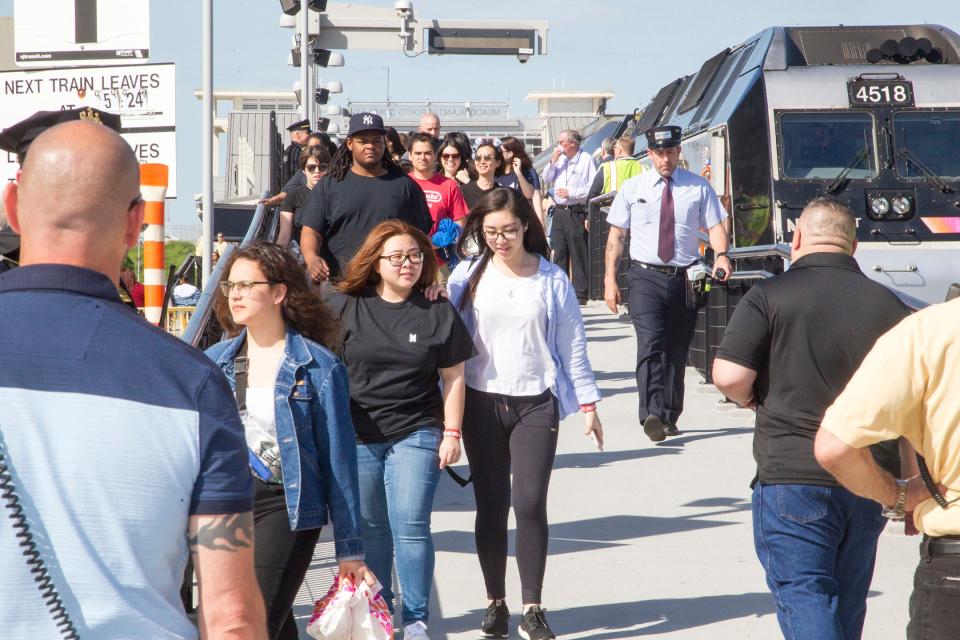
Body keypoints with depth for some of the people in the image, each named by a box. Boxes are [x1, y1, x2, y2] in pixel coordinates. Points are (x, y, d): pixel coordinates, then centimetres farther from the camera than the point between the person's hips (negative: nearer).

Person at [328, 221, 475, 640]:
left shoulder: (438, 313, 2)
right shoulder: (344, 306, 2)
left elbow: (453, 377, 6)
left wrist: (452, 433, 1)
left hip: (416, 433, -1)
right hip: (357, 436, 2)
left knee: (410, 526, -8)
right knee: (369, 527, 11)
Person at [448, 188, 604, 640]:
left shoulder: (552, 279, 1)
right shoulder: (468, 276, 2)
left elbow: (571, 344, 6)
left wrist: (587, 403, 6)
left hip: (536, 403, -1)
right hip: (482, 402, 1)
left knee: (530, 503, -9)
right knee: (491, 506, 4)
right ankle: (495, 603, 16)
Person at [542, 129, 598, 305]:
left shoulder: (587, 160, -5)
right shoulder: (559, 159, 13)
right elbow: (546, 180, 15)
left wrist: (571, 193, -15)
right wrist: (552, 162, 1)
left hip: (577, 212, -6)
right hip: (559, 211, 6)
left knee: (578, 254, -2)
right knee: (558, 253, 8)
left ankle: (580, 294, 3)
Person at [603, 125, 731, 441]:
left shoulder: (698, 187, 6)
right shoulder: (632, 188, 6)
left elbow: (715, 225, -1)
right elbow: (616, 235, 7)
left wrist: (721, 255, -21)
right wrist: (610, 279, 0)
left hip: (684, 278, 2)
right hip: (646, 277, -2)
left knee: (677, 352, 10)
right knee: (651, 344, -19)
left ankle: (669, 418, 22)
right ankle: (651, 415, -29)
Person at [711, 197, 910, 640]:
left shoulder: (770, 296, -6)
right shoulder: (888, 305, 6)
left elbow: (729, 376, -16)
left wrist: (751, 400, 8)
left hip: (791, 475, -5)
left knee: (803, 597, -5)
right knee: (847, 604, 18)